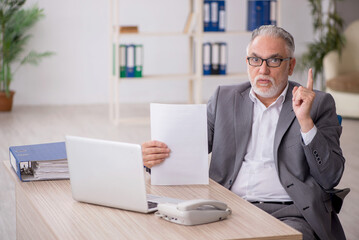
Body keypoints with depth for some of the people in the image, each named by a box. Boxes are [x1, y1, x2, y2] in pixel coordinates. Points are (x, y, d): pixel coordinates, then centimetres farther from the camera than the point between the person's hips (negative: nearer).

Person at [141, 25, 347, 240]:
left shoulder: (319, 104, 7)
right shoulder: (224, 98, 16)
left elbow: (330, 178, -1)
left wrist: (305, 121, -13)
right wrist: (154, 155, -11)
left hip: (288, 213, -2)